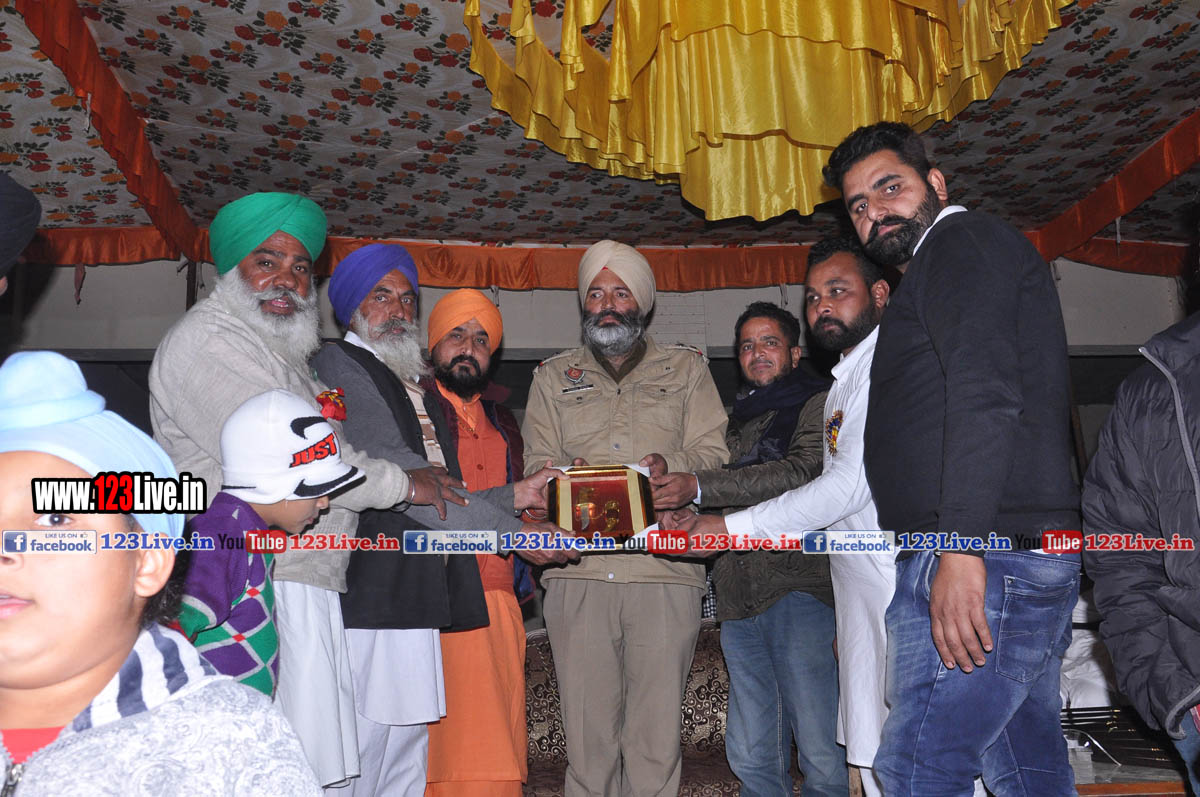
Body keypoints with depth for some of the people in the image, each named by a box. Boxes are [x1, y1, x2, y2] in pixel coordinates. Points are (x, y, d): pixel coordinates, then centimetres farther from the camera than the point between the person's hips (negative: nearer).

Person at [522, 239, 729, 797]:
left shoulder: (686, 369, 15)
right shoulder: (554, 376, 19)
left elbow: (712, 454, 7)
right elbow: (535, 463, 12)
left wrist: (668, 466, -14)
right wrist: (567, 474, -11)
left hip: (665, 568, -1)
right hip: (578, 569, 1)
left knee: (657, 730, 0)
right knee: (587, 729, 4)